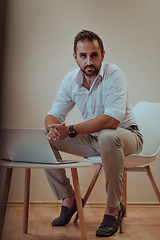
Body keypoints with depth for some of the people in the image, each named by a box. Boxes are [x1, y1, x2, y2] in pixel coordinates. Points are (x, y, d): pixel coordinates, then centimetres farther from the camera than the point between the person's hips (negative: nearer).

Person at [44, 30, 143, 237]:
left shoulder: (114, 75, -21)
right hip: (93, 140, 6)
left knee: (108, 137, -41)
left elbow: (112, 120, -34)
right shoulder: (70, 80, -3)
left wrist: (70, 130, -36)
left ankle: (114, 208, -22)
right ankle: (68, 199, 3)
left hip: (125, 135, -5)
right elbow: (53, 115, -2)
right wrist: (53, 129, -28)